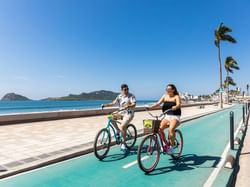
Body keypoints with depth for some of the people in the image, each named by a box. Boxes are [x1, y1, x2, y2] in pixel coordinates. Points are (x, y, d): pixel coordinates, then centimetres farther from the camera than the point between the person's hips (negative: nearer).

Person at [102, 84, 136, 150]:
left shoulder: (131, 96, -8)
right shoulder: (119, 96, 6)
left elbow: (134, 104, -20)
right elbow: (113, 103, 4)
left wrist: (127, 106, -39)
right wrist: (105, 105, -9)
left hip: (129, 113, -6)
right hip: (121, 112, 6)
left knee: (122, 127, -22)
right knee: (112, 117, -19)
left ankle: (123, 144, -3)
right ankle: (118, 130, 3)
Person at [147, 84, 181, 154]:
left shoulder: (176, 96, -2)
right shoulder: (164, 96, 9)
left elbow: (178, 105, -20)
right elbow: (158, 103, -2)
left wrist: (174, 107, -44)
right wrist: (150, 107, -18)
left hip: (175, 117, -4)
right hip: (167, 116, 4)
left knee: (171, 129, -30)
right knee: (160, 128, -19)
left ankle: (171, 146, -9)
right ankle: (165, 144, 4)